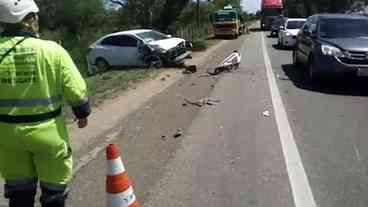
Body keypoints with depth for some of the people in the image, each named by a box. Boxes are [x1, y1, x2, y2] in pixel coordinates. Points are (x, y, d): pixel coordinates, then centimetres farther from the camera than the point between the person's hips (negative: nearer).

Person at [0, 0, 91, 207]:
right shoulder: (52, 50, -14)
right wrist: (83, 113, 8)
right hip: (47, 131, -3)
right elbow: (76, 90, -11)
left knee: (19, 190, 21)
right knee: (53, 189, 15)